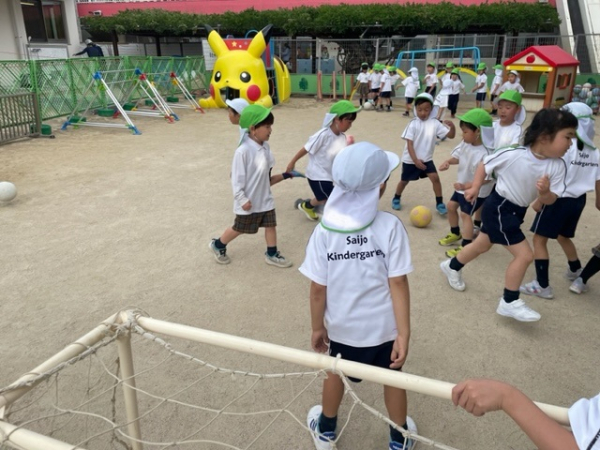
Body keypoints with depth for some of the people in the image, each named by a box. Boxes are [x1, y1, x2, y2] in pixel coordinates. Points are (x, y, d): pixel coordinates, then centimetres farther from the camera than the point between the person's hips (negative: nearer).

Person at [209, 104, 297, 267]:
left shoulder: (265, 147, -1)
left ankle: (272, 254, 28)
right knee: (239, 228, 12)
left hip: (265, 199, 7)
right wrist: (242, 199, -19)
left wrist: (284, 175, 3)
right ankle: (217, 245, 35)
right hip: (248, 202, -7)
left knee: (271, 225, 11)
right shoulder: (243, 151, -26)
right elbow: (237, 178, -21)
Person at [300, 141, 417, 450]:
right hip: (383, 326, -1)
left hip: (341, 325, 1)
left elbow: (318, 289, -13)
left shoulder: (324, 230, -17)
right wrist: (404, 334, -13)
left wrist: (317, 328, 1)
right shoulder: (390, 226, -21)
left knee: (335, 372, 26)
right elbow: (398, 284, -20)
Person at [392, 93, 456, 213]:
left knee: (435, 177, -11)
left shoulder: (435, 123, -6)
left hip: (426, 159, 2)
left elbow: (450, 135, -6)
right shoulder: (413, 124, -13)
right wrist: (415, 160, -24)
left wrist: (452, 126, -28)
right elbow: (409, 144, -17)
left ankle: (439, 203, 3)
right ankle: (396, 198, 37)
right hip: (410, 160, -2)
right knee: (404, 180, 12)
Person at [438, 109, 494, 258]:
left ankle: (466, 246, 0)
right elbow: (458, 156, 9)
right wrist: (448, 161, -13)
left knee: (465, 214, -9)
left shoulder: (483, 154, -34)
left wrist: (466, 186, -38)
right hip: (462, 186, 9)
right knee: (451, 206, 19)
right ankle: (455, 234, 40)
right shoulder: (465, 144, -9)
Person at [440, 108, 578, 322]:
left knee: (482, 245, 23)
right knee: (525, 255, -9)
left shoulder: (557, 166, -11)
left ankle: (452, 267, 48)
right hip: (499, 208, -7)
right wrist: (475, 188, -8)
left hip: (517, 210, 7)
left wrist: (545, 192, -30)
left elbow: (550, 200, -9)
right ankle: (509, 302, 7)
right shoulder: (513, 155, -25)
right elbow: (485, 164, -9)